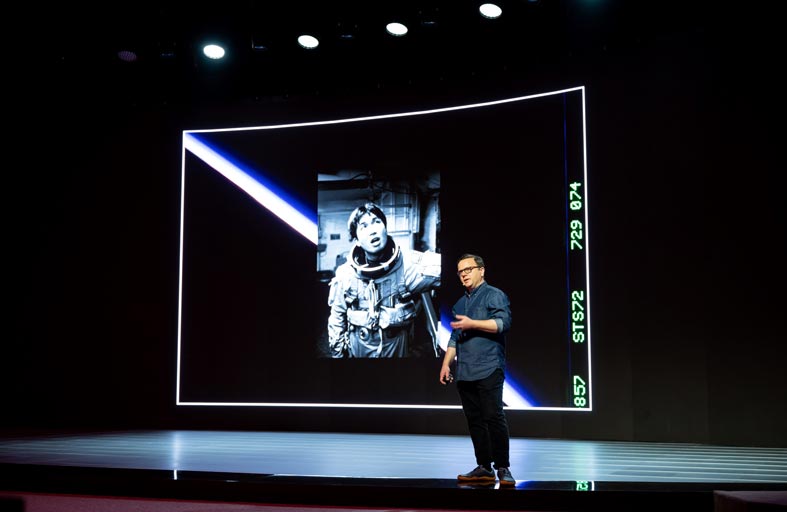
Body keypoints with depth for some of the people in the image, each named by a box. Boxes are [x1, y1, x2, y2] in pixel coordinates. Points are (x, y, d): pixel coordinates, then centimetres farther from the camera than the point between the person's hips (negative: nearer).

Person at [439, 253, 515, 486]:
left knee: (493, 417, -10)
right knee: (474, 420, 6)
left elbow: (503, 322, -13)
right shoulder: (460, 304, 23)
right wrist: (446, 363, 15)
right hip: (464, 373, 7)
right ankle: (484, 468, 10)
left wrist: (472, 324, -18)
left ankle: (503, 468, -5)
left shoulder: (495, 295, 2)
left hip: (488, 370, -7)